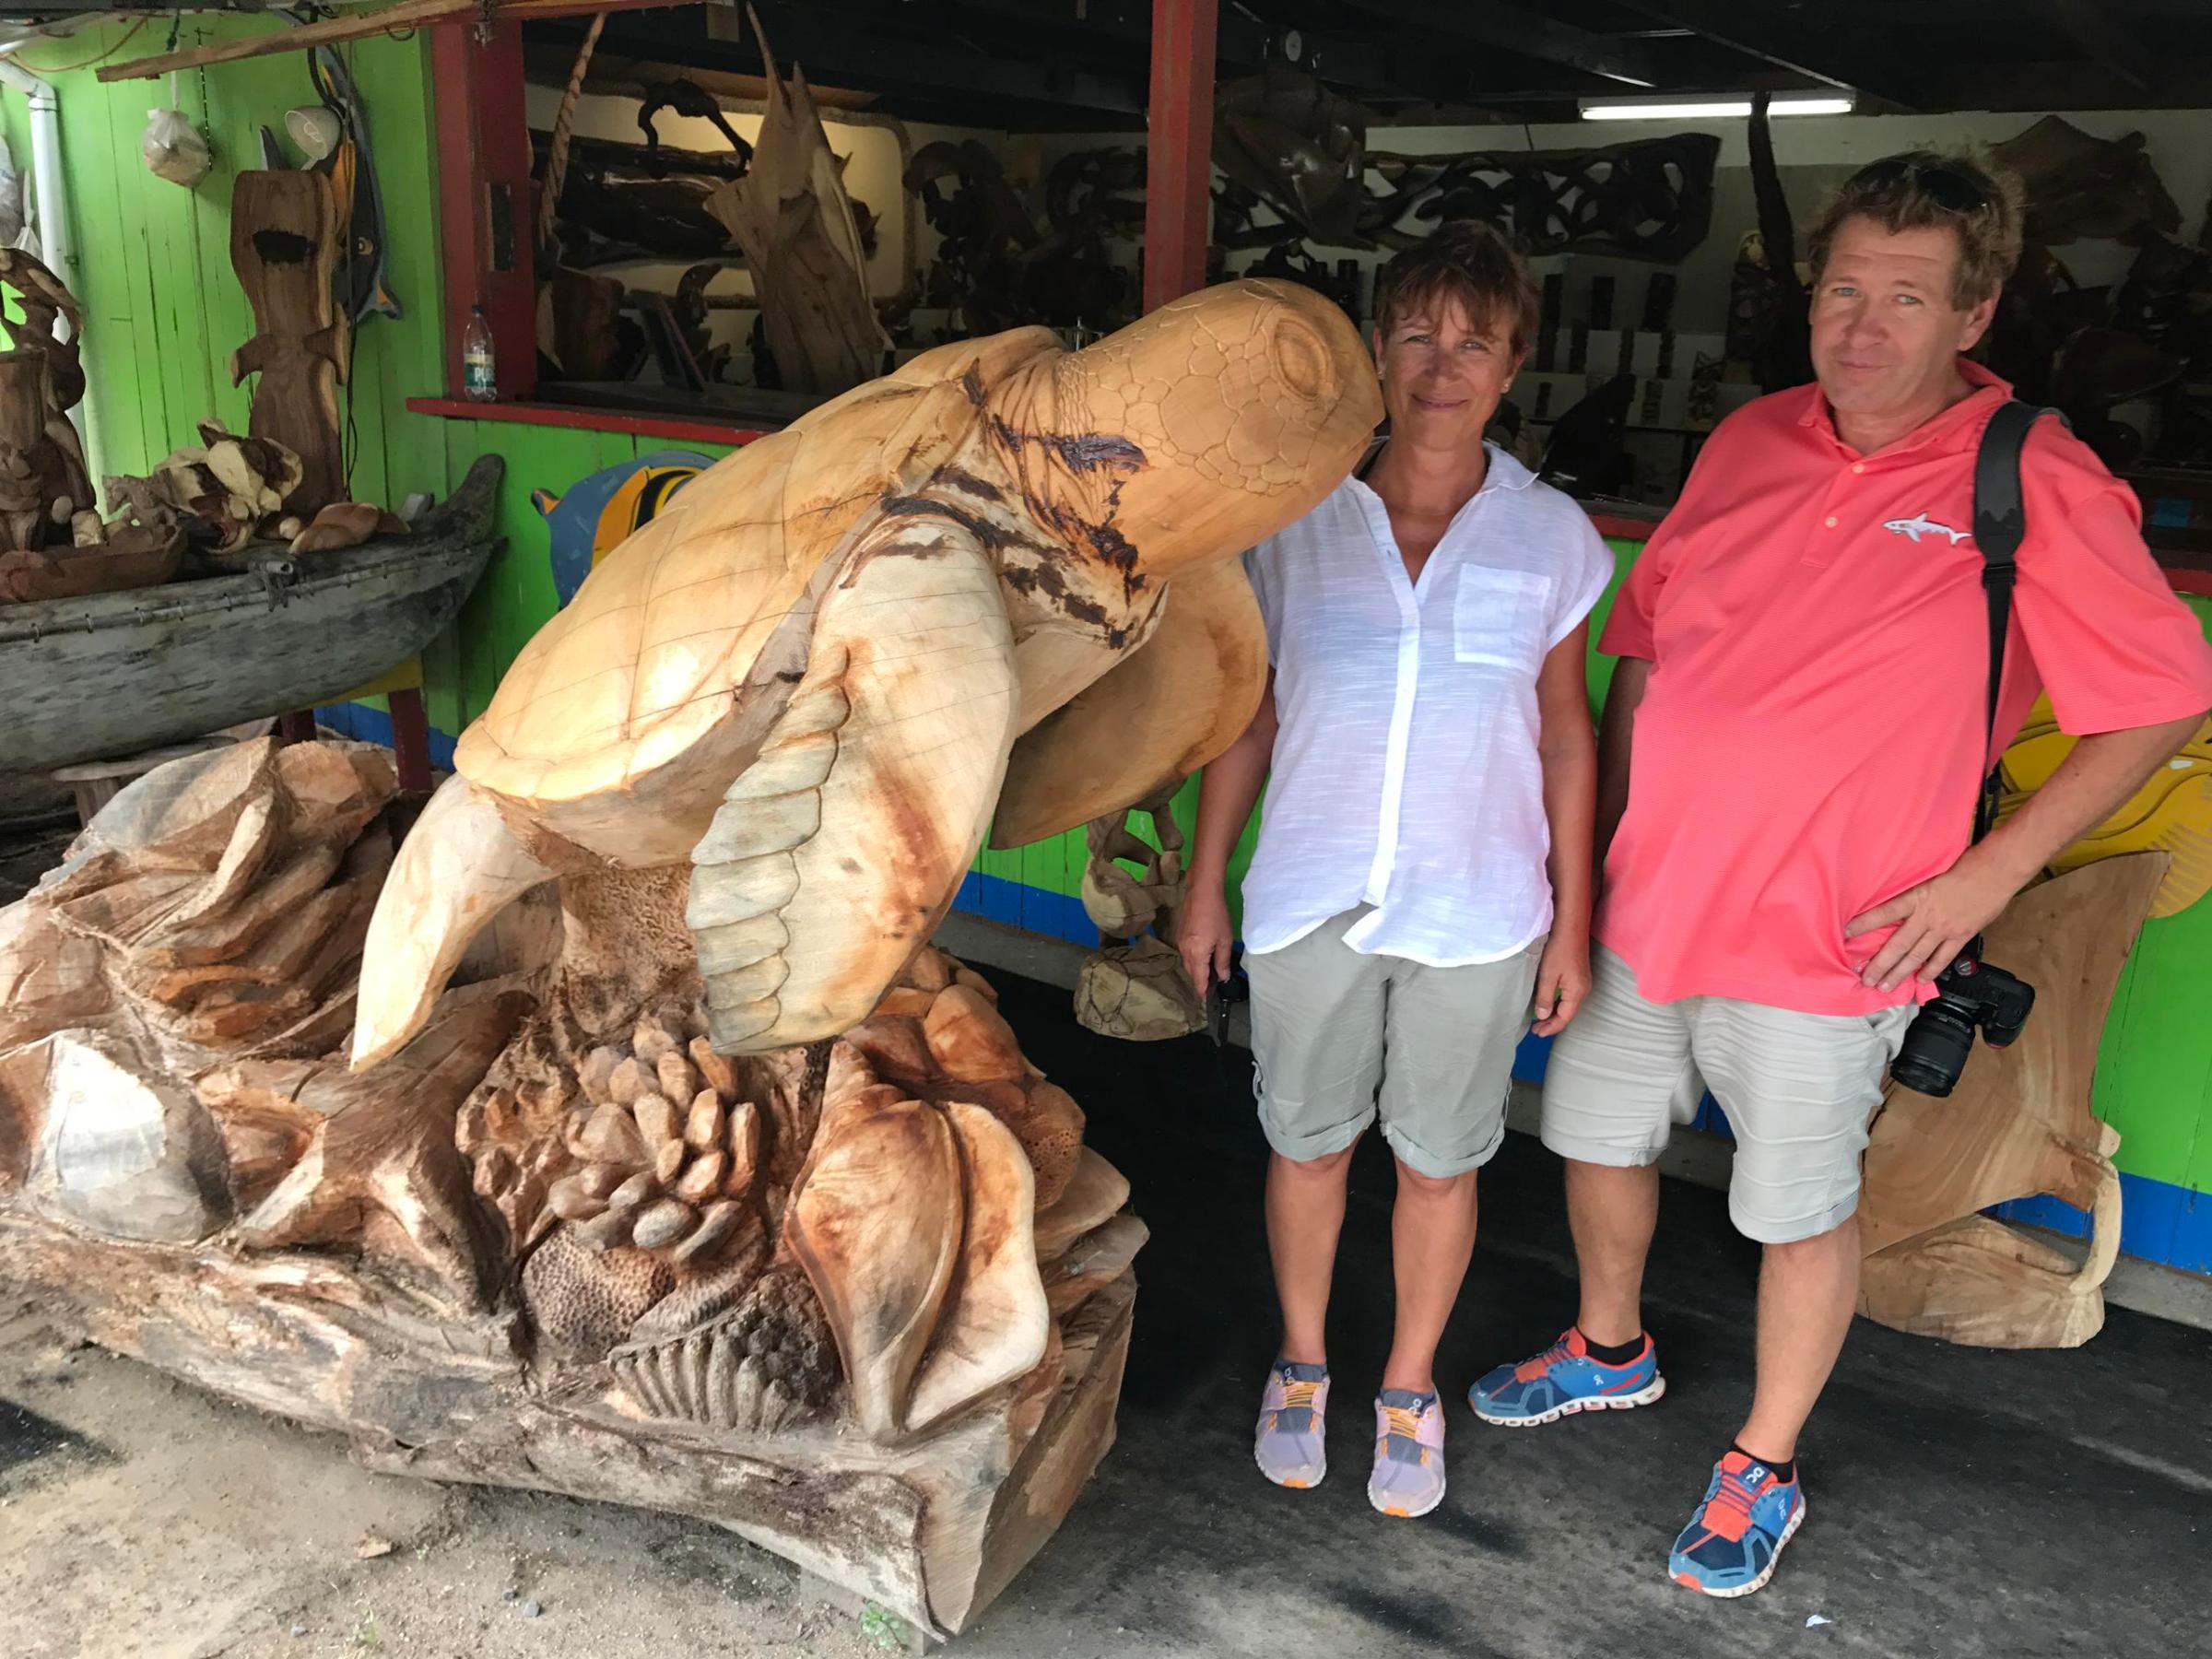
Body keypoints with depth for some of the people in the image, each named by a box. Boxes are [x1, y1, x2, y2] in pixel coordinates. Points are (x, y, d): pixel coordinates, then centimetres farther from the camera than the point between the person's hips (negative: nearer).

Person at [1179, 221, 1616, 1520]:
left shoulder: (1551, 534, -3)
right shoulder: (1300, 517, -2)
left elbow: (1564, 733, 3)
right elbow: (1251, 711, 4)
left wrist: (1572, 919, 2)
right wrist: (1205, 883, 4)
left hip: (1476, 913, 0)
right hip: (1311, 899, 1)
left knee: (1440, 1164, 13)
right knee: (1307, 1142, 16)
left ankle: (1411, 1389, 37)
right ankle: (1303, 1363, 40)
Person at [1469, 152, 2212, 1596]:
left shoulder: (2035, 485, -12)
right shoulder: (1749, 443, 3)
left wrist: (1989, 875, -13)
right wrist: (1606, 831, 10)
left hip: (1823, 945, -5)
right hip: (1647, 904, 6)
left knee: (1801, 1210, 10)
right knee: (1599, 1136, 21)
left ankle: (1764, 1474, 35)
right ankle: (1613, 1350, 49)